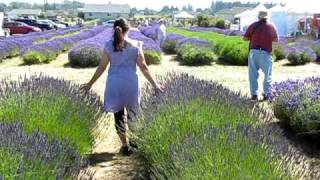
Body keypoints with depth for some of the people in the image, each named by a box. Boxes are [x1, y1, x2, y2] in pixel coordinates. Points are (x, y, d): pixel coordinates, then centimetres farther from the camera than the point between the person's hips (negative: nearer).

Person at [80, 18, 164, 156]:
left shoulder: (109, 46, -4)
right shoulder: (135, 45, -4)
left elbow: (101, 67, -2)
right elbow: (143, 67, -4)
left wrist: (90, 84, 9)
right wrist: (154, 84, 5)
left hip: (114, 84, 0)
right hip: (131, 84, 0)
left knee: (119, 115, 10)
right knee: (132, 112, 20)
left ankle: (125, 146, 15)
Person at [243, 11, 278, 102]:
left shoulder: (253, 25, 0)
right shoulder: (271, 27, 0)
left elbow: (245, 38, 3)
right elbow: (276, 39, 12)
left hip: (253, 52, 1)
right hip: (265, 53, -1)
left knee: (253, 75, 9)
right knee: (268, 75, 12)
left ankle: (254, 94, 4)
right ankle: (266, 94, 7)